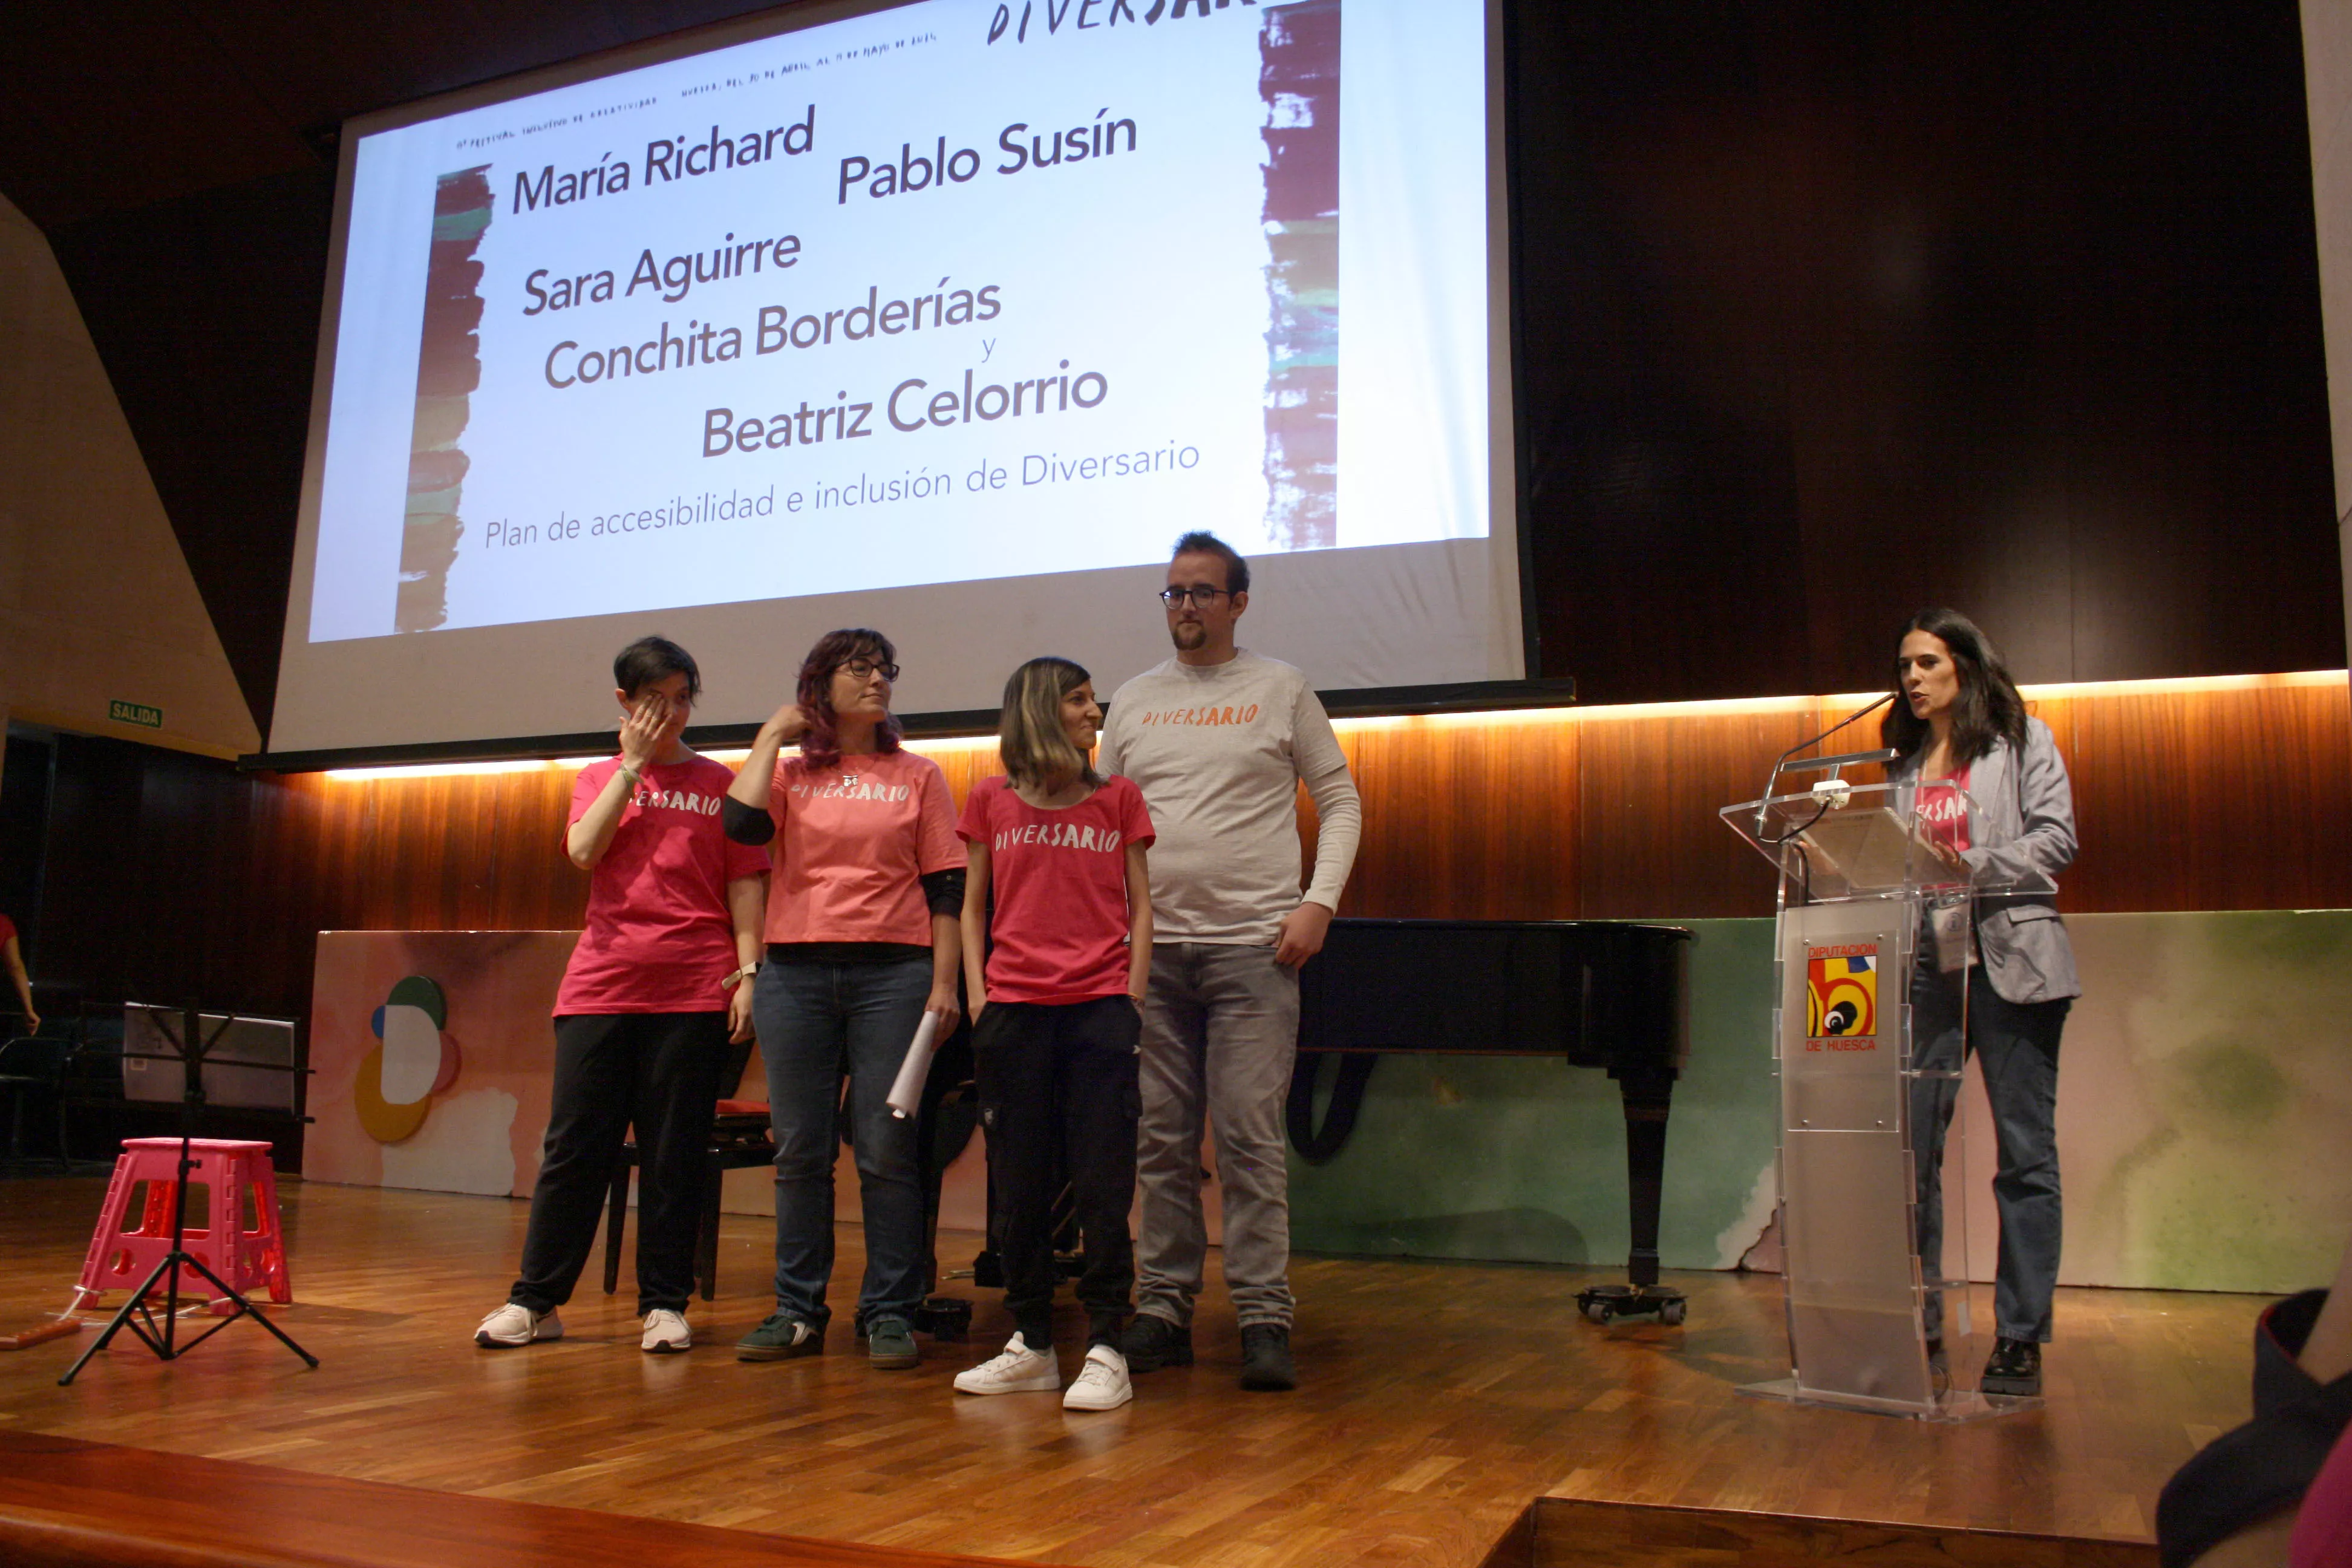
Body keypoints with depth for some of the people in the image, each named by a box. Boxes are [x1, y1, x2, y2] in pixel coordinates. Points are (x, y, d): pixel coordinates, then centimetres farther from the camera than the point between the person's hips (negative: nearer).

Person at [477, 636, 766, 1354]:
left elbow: (743, 886, 5)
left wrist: (748, 974, -5)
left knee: (674, 1154, 2)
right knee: (574, 1145, 3)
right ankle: (535, 1301, 13)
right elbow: (584, 851, -5)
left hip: (691, 994, -1)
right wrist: (633, 762, -2)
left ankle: (664, 1305, 11)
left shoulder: (718, 783, 9)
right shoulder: (599, 778, 15)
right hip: (600, 987, 2)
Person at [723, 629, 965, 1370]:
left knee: (886, 1150, -2)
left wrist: (944, 983, -4)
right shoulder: (789, 775, 13)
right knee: (800, 1150, 5)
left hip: (892, 973, -1)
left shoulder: (918, 775, 10)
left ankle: (890, 1314, 7)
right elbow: (742, 824, -9)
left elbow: (946, 887, 6)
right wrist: (771, 736, 2)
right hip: (796, 974, 1)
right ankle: (798, 1311, 15)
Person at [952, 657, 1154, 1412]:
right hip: (1014, 1008, 1)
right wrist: (976, 992, 2)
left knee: (1103, 1183, -3)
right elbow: (973, 906, 13)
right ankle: (1032, 1346, 17)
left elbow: (1139, 906, 9)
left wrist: (1134, 995, 0)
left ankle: (1106, 1349, 3)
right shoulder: (991, 799, 10)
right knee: (1018, 1185, 6)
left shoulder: (1119, 798, 10)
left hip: (1100, 1006, -1)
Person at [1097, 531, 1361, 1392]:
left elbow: (1341, 801, 6)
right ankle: (1164, 1311, 16)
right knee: (1161, 1142, 7)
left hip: (1253, 947, -3)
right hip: (1151, 947, 3)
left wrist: (1320, 902, -7)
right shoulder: (1133, 700, 14)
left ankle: (1265, 1320, 2)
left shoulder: (1280, 689, 6)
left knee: (1250, 1140, -5)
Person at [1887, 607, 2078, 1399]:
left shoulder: (2023, 739, 5)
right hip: (1929, 965, 4)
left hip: (2011, 962, -4)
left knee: (2025, 1153, 0)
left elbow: (2056, 842, -6)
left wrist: (1968, 866, -19)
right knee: (1910, 1146, -1)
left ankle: (2020, 1339, 6)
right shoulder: (1906, 763, 17)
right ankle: (1918, 1325, 9)